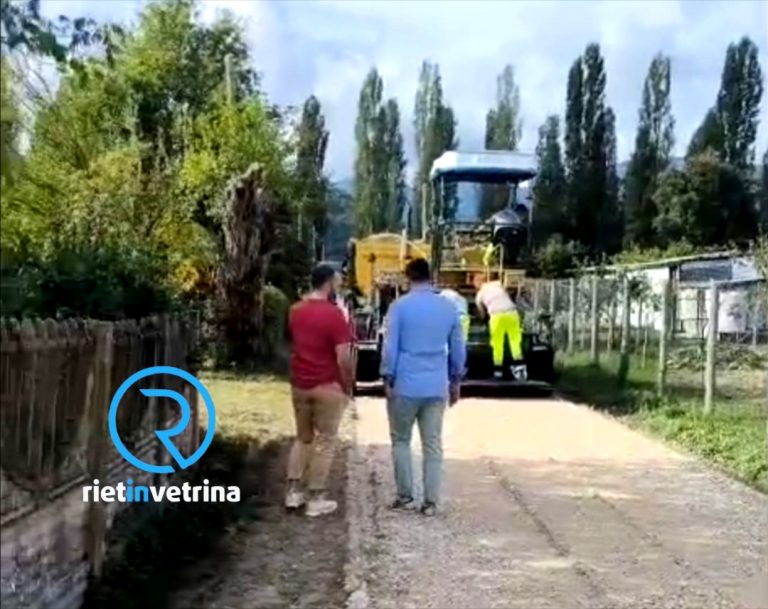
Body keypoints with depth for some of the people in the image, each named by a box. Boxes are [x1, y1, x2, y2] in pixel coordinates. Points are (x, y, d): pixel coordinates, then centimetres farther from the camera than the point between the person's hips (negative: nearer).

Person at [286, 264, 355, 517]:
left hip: (299, 385, 6)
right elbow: (343, 358, -18)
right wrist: (348, 386, -7)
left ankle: (293, 492, 18)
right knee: (324, 442, 4)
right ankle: (316, 499, 8)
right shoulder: (333, 314, -16)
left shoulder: (296, 311, 6)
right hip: (327, 387, -6)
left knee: (302, 437, 18)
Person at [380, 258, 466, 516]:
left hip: (405, 385, -3)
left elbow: (390, 346, -8)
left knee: (401, 441, 12)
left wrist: (387, 379, 0)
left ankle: (405, 496, 13)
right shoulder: (449, 307, 5)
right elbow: (458, 348, 10)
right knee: (433, 444, 7)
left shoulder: (400, 306, -7)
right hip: (437, 386, 3)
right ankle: (430, 501, 9)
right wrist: (455, 381, 19)